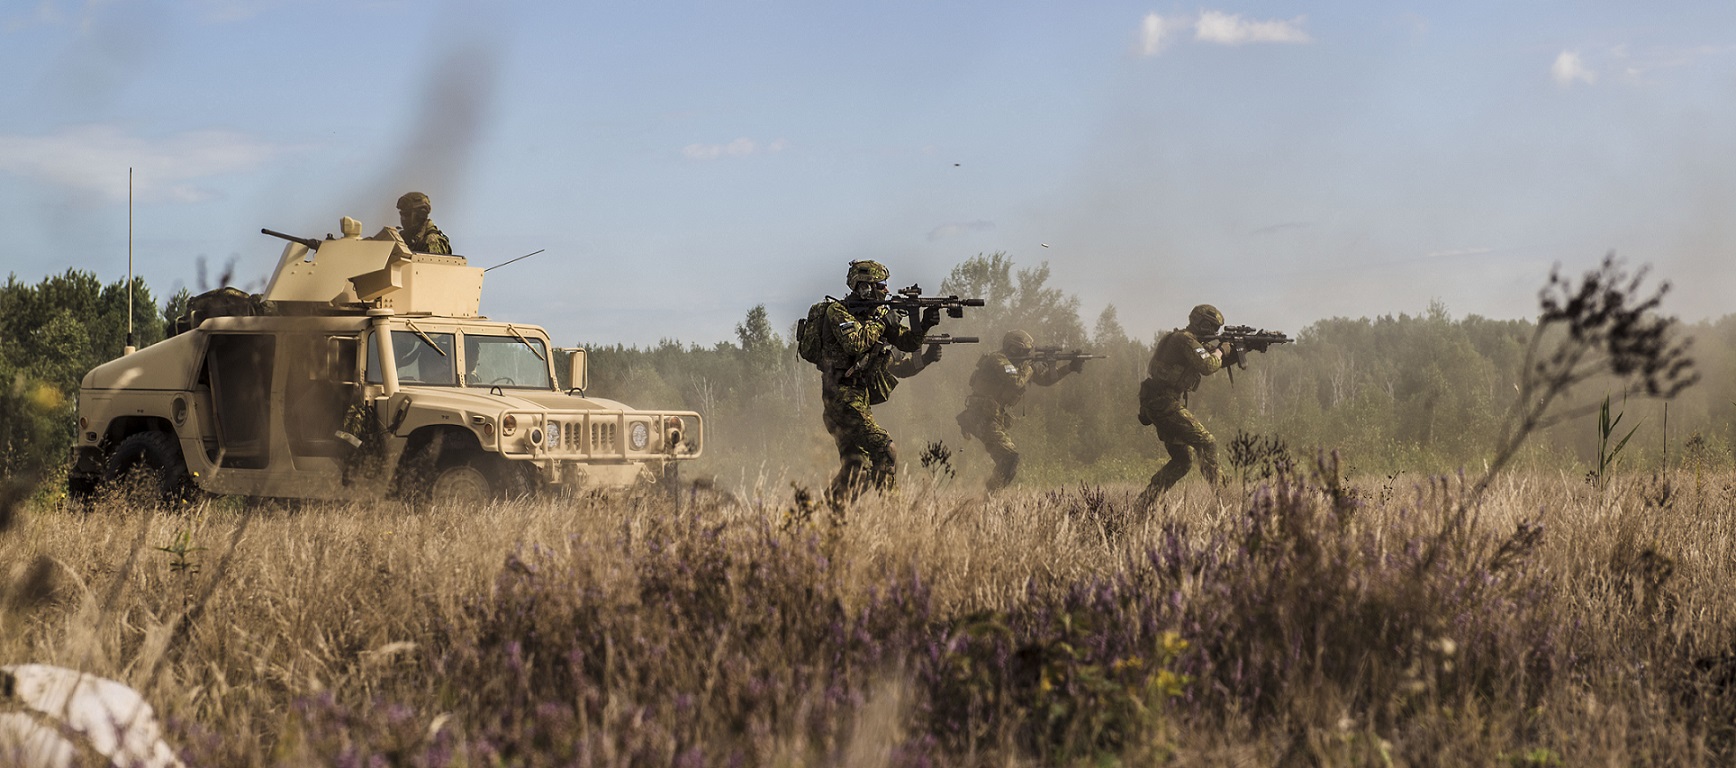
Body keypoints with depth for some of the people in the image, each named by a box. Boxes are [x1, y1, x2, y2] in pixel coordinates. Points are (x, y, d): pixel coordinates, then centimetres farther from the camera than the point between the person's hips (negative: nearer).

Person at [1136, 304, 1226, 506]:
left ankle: (1146, 501, 10)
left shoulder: (1189, 341, 19)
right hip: (1166, 404, -10)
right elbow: (1207, 367, -24)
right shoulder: (1186, 340, -13)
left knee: (1183, 460, 12)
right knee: (1207, 443, -13)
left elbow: (1217, 364, 29)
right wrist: (1218, 353, -4)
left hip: (1159, 405, 10)